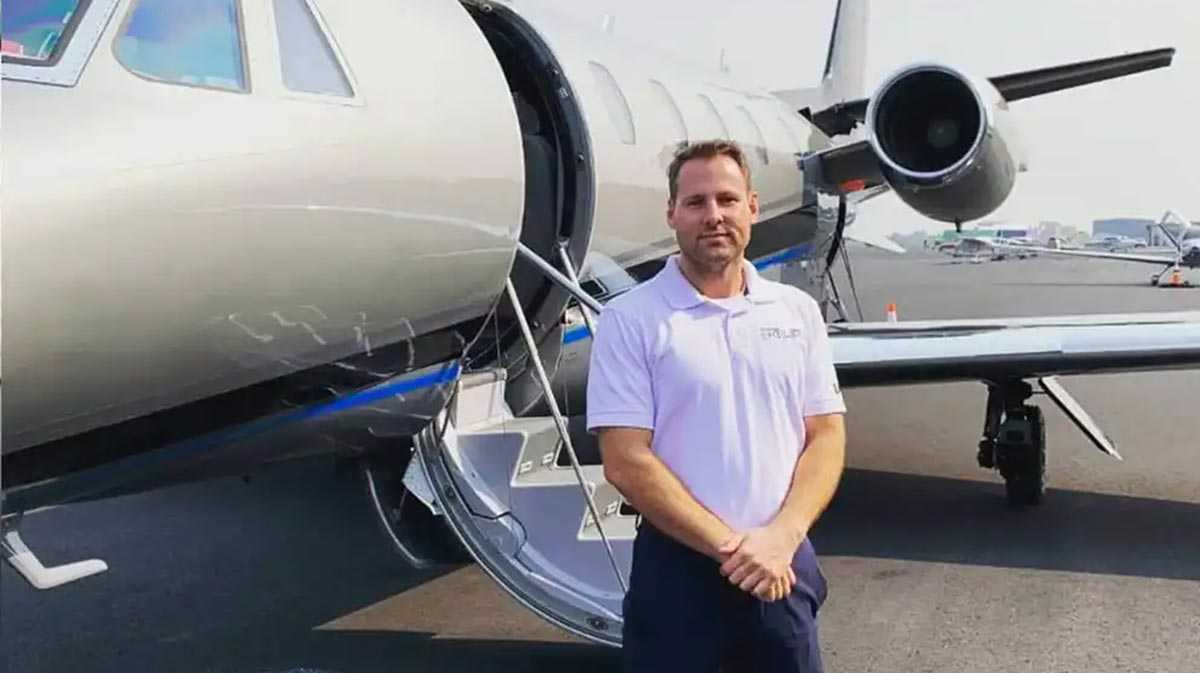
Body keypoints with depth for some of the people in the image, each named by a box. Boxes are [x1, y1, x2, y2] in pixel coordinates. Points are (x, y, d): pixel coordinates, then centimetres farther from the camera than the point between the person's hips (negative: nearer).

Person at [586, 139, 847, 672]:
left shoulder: (798, 311, 5)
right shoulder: (629, 319, -7)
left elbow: (826, 437, 4)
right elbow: (626, 462, -12)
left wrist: (781, 538, -11)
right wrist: (729, 545, -15)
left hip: (784, 564, 3)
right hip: (678, 567, -3)